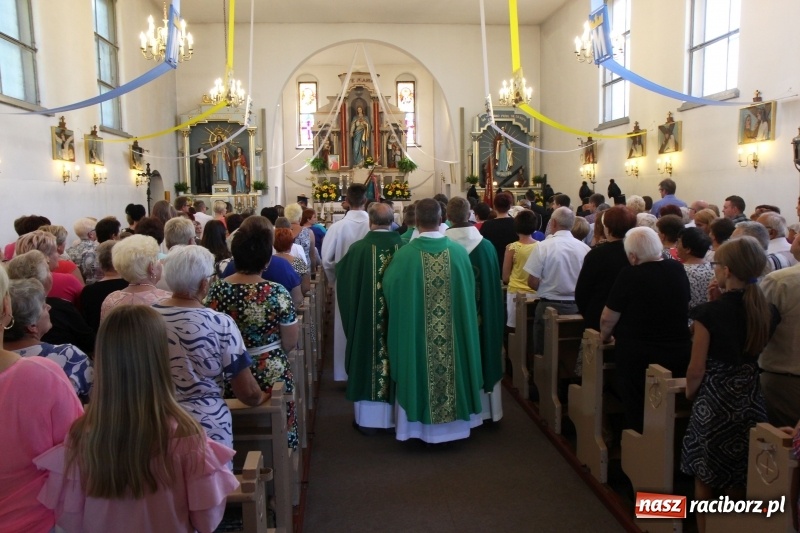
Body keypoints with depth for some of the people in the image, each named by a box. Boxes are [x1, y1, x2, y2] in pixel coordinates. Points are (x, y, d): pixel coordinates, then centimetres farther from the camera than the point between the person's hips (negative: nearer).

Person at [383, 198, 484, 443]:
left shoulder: (405, 254, -13)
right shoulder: (459, 251, -7)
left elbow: (389, 288, 0)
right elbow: (469, 292, 3)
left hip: (415, 330, -1)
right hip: (454, 330, 2)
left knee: (421, 367, 13)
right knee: (450, 366, 17)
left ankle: (421, 422, 24)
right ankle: (455, 419, 30)